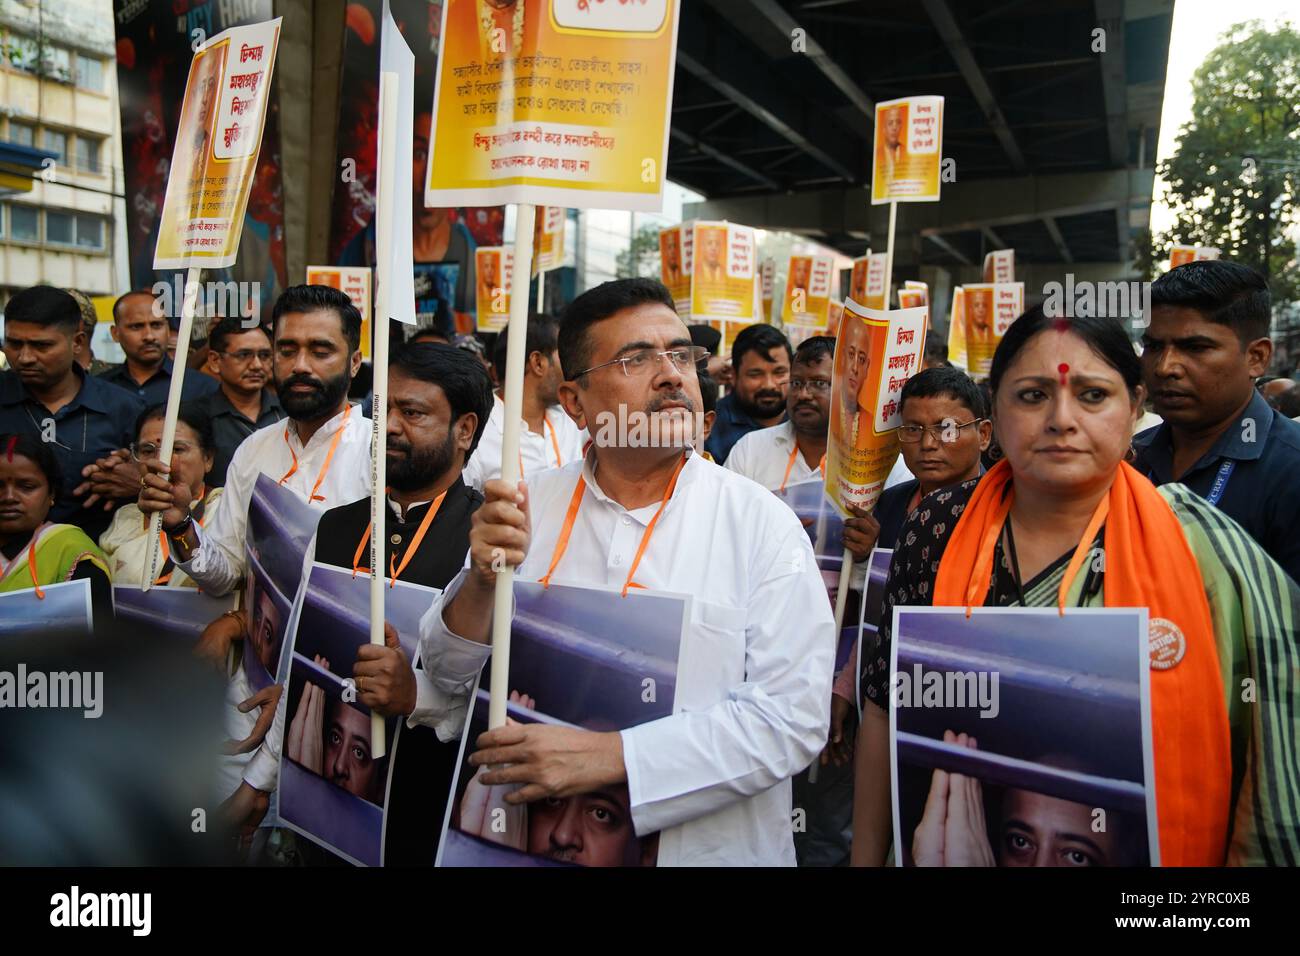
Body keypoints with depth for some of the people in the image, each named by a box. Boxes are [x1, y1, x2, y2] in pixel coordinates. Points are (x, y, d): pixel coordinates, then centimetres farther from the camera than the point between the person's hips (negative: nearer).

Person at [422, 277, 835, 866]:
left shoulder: (763, 523, -12)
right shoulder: (525, 508, -5)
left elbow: (794, 717, -18)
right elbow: (449, 677, -1)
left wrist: (609, 757, -25)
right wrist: (482, 583, -21)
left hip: (708, 847, -1)